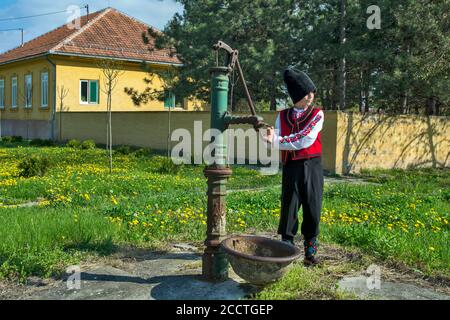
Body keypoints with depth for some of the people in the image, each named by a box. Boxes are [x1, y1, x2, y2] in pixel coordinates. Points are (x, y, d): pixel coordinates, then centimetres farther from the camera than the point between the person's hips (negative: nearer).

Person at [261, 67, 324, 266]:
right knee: (289, 206, 3)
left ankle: (310, 249, 15)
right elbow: (277, 141, 0)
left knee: (312, 207, 2)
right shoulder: (282, 116, 10)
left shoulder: (317, 114, 1)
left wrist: (277, 141, -16)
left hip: (312, 166, -1)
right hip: (291, 167, 1)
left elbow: (305, 140, -12)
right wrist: (271, 139, -24)